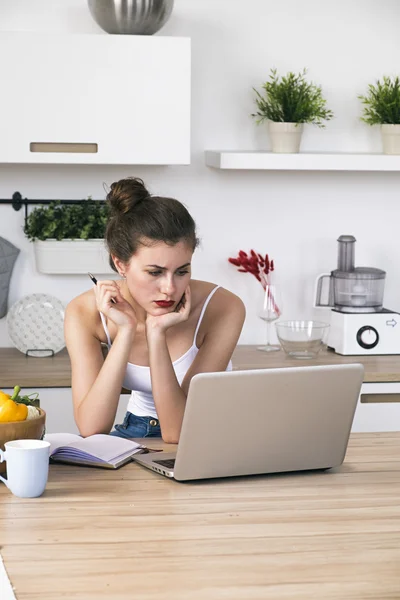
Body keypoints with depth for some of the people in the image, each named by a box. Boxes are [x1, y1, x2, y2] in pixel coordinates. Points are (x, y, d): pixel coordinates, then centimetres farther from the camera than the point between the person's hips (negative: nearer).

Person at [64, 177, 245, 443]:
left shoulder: (223, 309, -21)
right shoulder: (86, 313, -15)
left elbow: (177, 433, -23)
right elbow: (92, 428, -23)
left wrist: (157, 334, -33)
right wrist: (126, 331, -28)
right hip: (137, 435, 2)